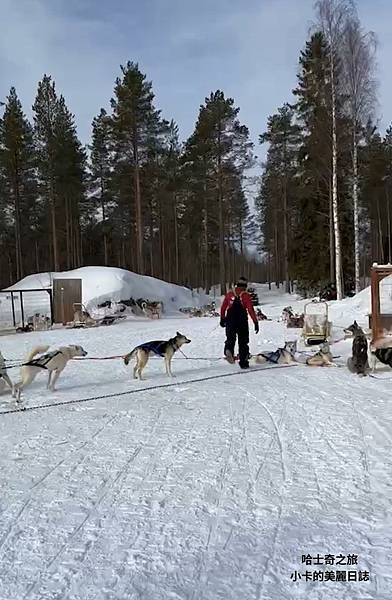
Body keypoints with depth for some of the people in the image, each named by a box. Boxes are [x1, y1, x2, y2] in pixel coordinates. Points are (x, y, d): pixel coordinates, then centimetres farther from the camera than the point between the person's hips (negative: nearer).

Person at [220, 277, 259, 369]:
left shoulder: (229, 294, 8)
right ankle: (243, 362, 12)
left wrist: (222, 319, 24)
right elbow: (251, 310, -9)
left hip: (230, 321, 2)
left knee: (230, 338, 1)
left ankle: (229, 349, -33)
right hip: (242, 321, -2)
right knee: (243, 342, 9)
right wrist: (256, 322, -7)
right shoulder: (245, 295, -2)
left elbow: (223, 307, 13)